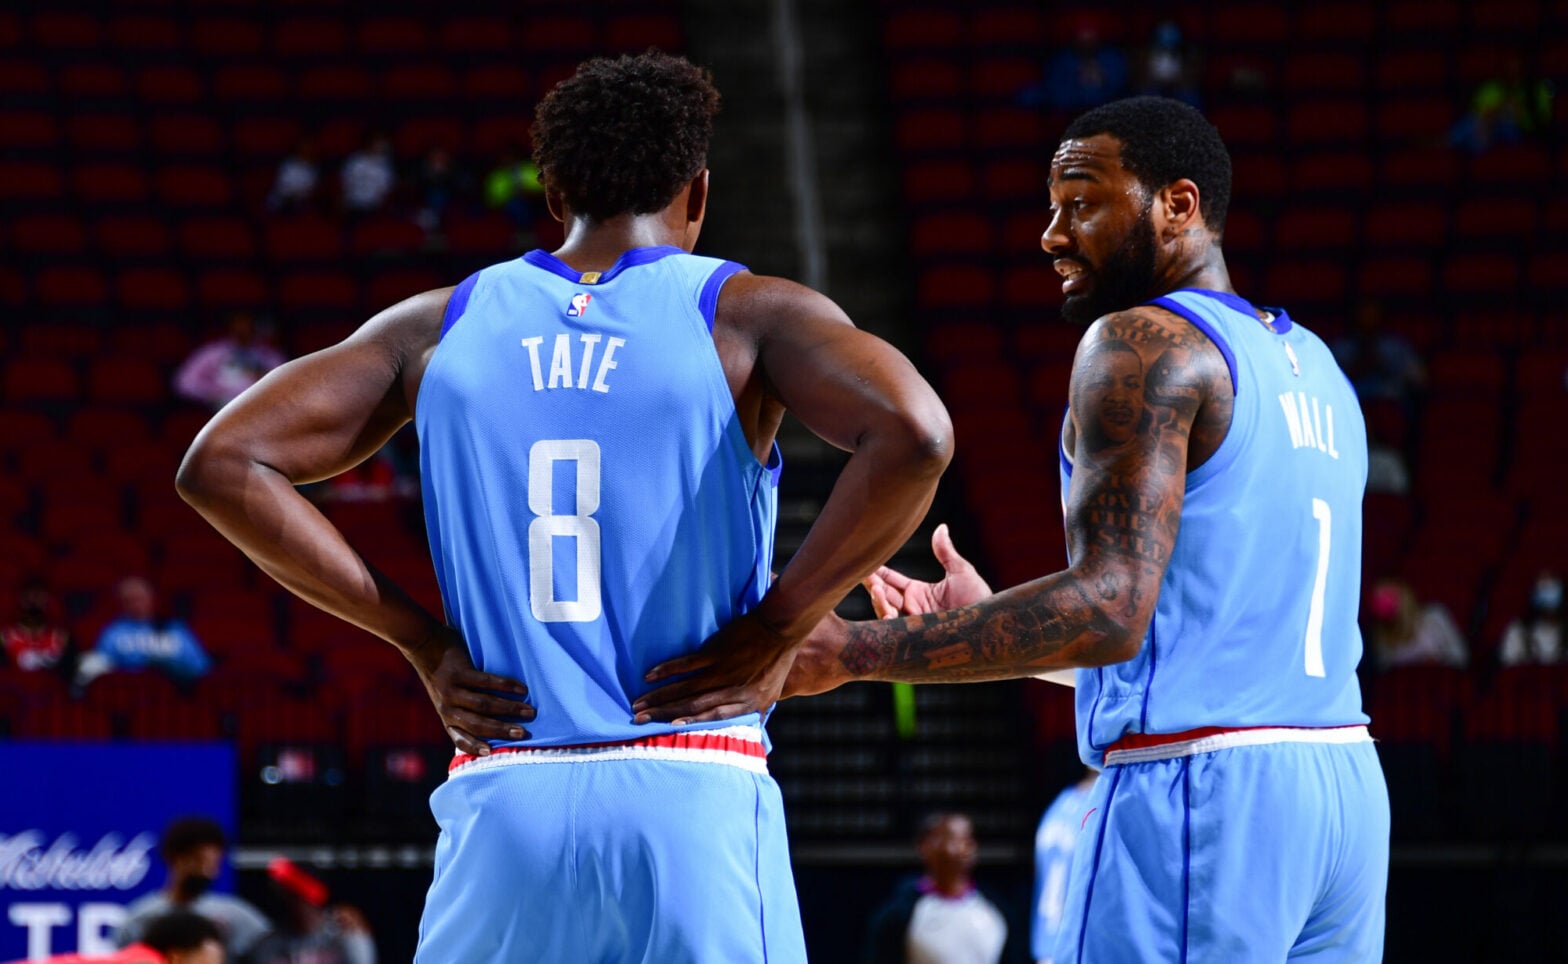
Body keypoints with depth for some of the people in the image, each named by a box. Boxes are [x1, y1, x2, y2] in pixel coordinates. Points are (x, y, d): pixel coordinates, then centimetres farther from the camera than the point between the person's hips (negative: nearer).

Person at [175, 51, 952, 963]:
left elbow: (220, 464, 8)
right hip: (696, 800, -2)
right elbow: (912, 434, -17)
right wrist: (779, 629, -6)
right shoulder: (746, 314, 2)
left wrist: (424, 641, 7)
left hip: (505, 807, 3)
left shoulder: (443, 326, 11)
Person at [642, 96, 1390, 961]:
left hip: (1195, 792, -9)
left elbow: (1108, 611, -19)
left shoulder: (1144, 344, -7)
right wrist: (985, 624, 28)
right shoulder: (1310, 369, 21)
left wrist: (850, 654, -19)